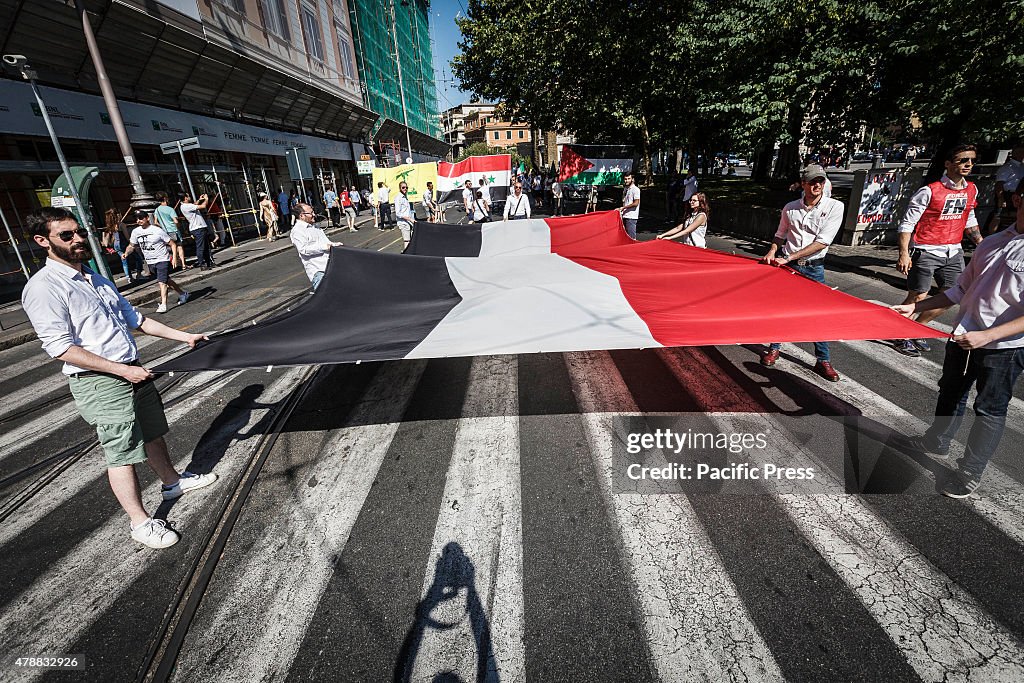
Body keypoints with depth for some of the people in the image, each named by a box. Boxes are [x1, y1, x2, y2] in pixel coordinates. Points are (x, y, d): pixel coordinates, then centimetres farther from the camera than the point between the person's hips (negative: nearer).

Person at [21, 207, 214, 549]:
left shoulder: (95, 279, 13)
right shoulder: (43, 288, -13)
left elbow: (134, 318, 19)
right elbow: (60, 347, -18)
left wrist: (183, 336, 15)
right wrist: (123, 370, -21)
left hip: (133, 371, 8)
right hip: (99, 383, -8)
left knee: (153, 433, 20)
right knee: (121, 453, 1)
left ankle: (172, 481, 40)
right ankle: (140, 522, 14)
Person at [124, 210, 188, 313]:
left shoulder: (157, 230, -11)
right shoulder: (135, 232, 5)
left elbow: (172, 244, -8)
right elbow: (132, 246, 16)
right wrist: (126, 253, -4)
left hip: (162, 260, -7)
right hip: (150, 262, 7)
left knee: (162, 282, -15)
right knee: (166, 280, 16)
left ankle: (163, 305, -17)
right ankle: (182, 294, 32)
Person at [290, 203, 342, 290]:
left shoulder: (314, 226, 20)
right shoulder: (297, 230, -6)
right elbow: (304, 249, -18)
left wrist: (333, 244, 8)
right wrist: (324, 247, -19)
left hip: (329, 263, 8)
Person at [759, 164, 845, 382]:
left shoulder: (834, 206, -6)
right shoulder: (790, 208, 3)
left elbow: (822, 242, -14)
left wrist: (790, 257, -20)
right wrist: (772, 252, -4)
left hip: (814, 268, -2)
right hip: (787, 264, 2)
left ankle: (823, 360, 9)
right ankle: (774, 348, 23)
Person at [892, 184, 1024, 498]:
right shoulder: (992, 243, 4)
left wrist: (986, 336, -29)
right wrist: (916, 307, 5)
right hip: (963, 337, 6)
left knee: (989, 410, 7)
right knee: (951, 391, 22)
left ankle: (970, 473, 23)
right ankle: (938, 440, 45)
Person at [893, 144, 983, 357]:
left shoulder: (972, 190, 10)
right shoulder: (930, 191, -12)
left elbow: (969, 220, 24)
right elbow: (907, 223, -15)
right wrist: (904, 254, -23)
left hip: (953, 251, 7)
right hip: (926, 251, -7)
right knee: (917, 297, -4)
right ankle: (900, 337, 10)